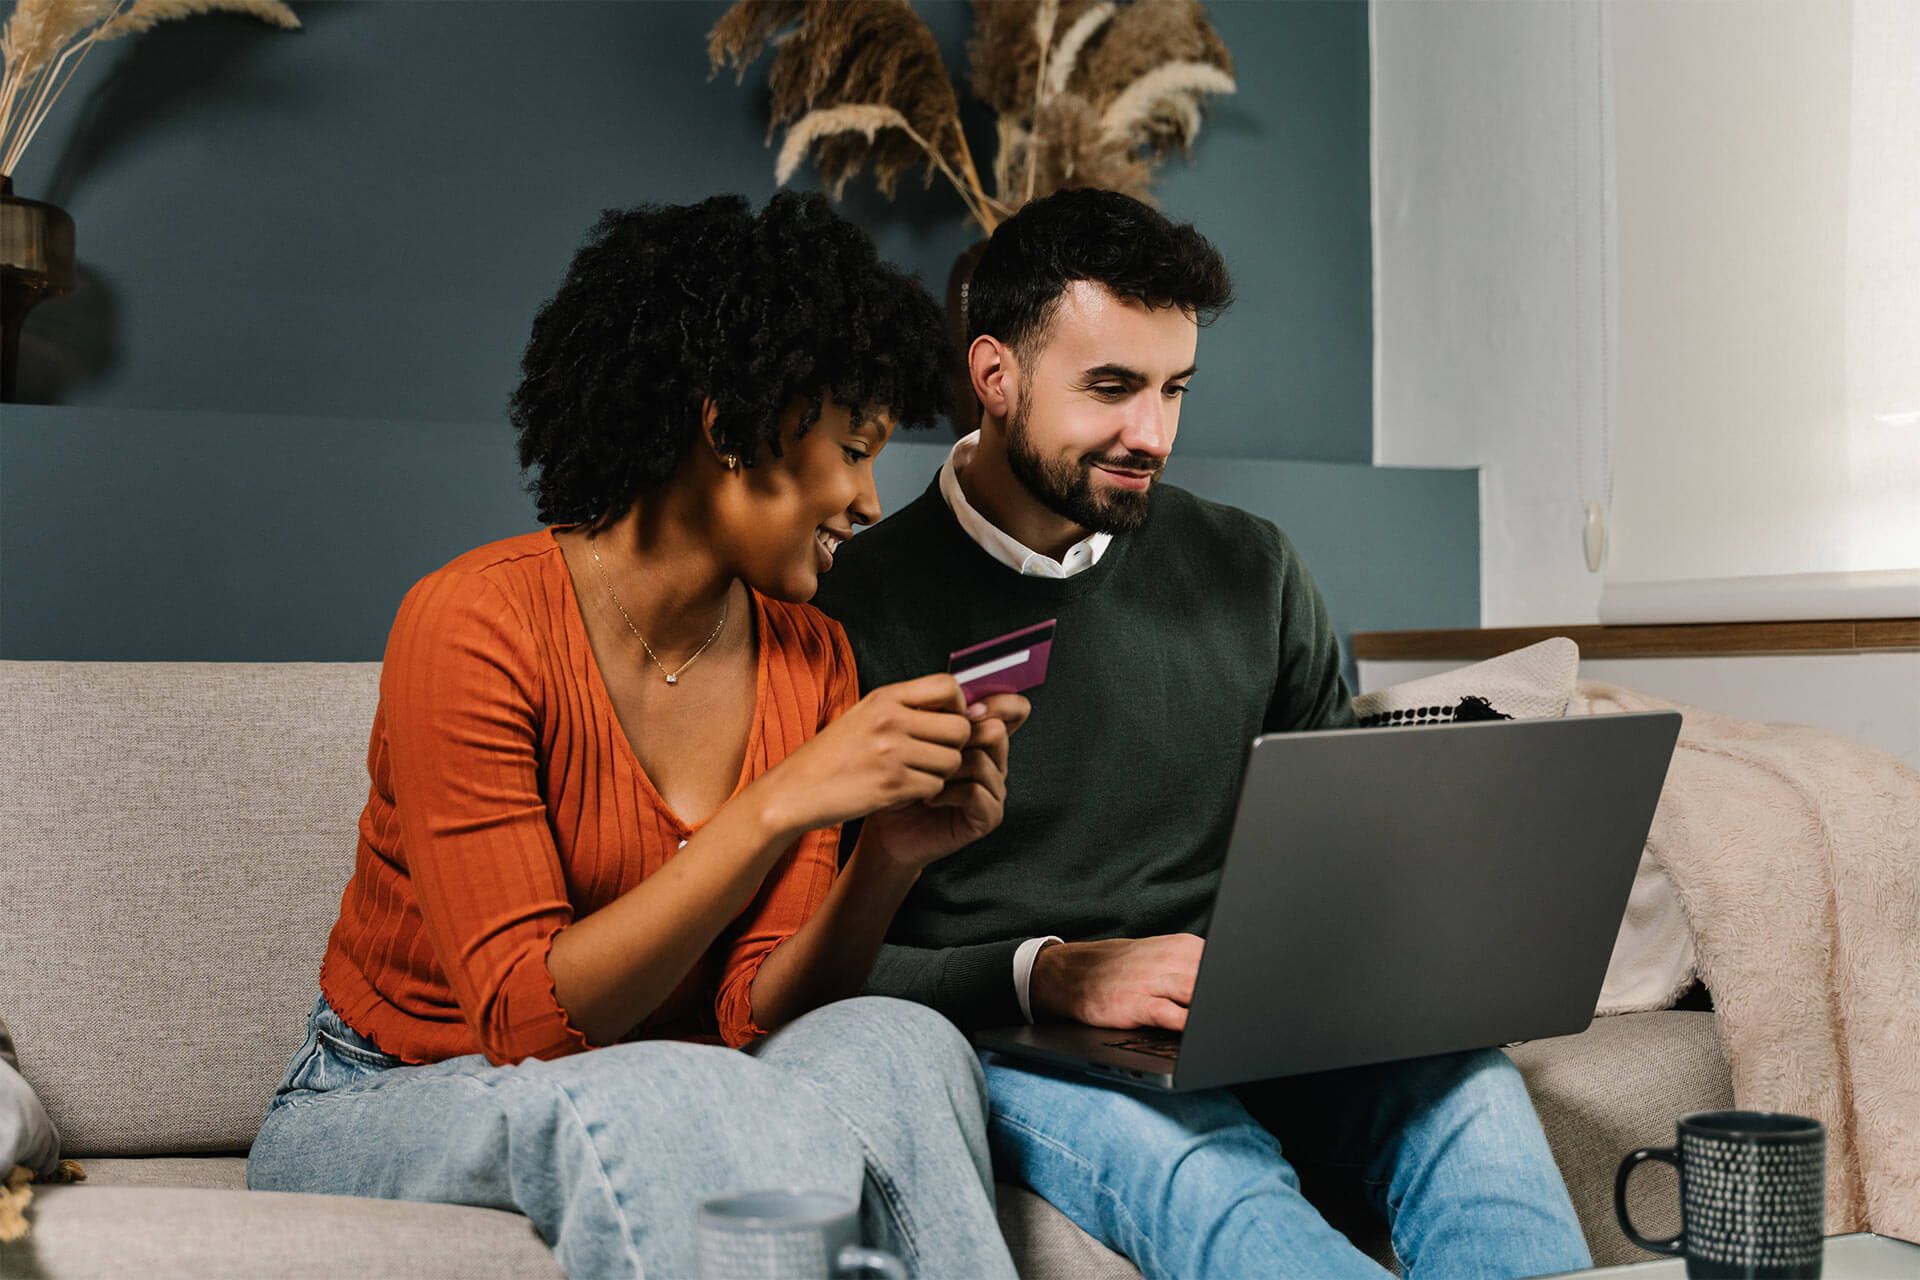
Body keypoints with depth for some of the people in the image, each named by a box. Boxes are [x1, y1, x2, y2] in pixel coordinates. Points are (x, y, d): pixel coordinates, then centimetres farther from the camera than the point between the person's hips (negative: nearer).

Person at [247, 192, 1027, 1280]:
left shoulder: (812, 658, 0)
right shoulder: (473, 624, -19)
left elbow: (753, 1018, -5)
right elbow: (525, 1020, -24)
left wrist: (893, 857, -23)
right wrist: (780, 807, -31)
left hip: (657, 1112, 5)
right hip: (389, 1101, -5)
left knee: (898, 1047, -26)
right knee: (670, 1097, -37)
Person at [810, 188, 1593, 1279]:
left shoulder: (1252, 570, 12)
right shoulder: (864, 607, -4)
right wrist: (1052, 975, -21)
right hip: (1009, 1042, -4)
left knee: (1468, 1084, -28)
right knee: (1208, 1175, -38)